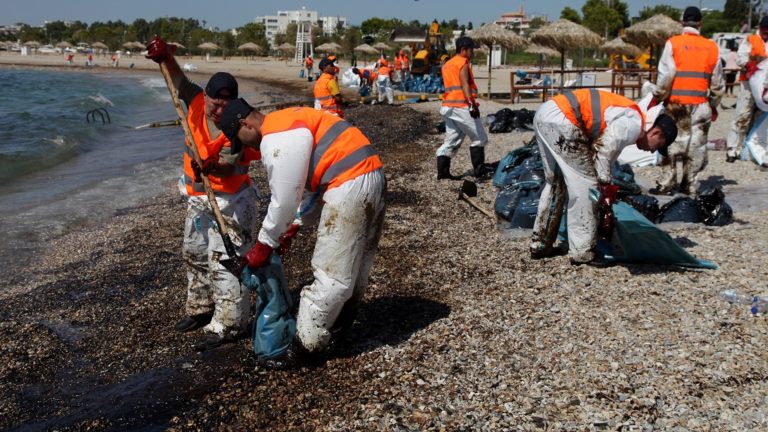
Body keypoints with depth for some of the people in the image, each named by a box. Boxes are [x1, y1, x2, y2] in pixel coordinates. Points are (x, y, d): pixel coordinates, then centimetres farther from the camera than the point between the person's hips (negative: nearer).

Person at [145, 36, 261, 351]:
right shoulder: (197, 103, -8)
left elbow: (231, 166, -31)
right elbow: (179, 79, -11)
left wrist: (213, 166, -53)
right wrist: (166, 58, -32)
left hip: (229, 201, -8)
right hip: (197, 197, 8)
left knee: (223, 260, -9)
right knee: (194, 254, 20)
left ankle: (227, 324, -3)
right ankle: (201, 309, 38)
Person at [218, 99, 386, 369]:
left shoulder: (276, 139, -11)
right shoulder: (289, 124, 22)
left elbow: (284, 199, -10)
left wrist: (264, 245, 2)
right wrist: (295, 224, 21)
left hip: (350, 186, -10)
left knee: (332, 273, -6)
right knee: (355, 267, 18)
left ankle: (303, 346, 0)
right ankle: (338, 330, 32)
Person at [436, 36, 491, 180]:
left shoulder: (447, 64, 22)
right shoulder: (463, 63, -6)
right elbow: (465, 84, -18)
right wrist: (472, 104, -27)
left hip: (448, 107, 9)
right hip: (462, 106, -9)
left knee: (451, 141, 9)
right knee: (479, 138, 2)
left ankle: (442, 172, 4)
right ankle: (479, 169, 3)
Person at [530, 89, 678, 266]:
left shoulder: (623, 120, 26)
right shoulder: (634, 123, -3)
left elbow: (604, 158, 29)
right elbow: (603, 152, -10)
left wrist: (606, 206, 31)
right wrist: (605, 189, 1)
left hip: (545, 113, 10)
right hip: (561, 120, -10)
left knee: (555, 183, 21)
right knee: (585, 184, 0)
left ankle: (539, 245, 28)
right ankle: (582, 252, 6)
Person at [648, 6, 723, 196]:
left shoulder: (673, 43, -3)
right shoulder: (712, 47, 6)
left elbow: (666, 74, -10)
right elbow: (717, 82, 11)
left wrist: (658, 95, 4)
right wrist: (714, 105, 22)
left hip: (676, 103, -2)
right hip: (701, 104, 2)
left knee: (672, 142, 6)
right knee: (696, 146, 8)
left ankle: (666, 184, 7)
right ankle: (690, 186, 12)